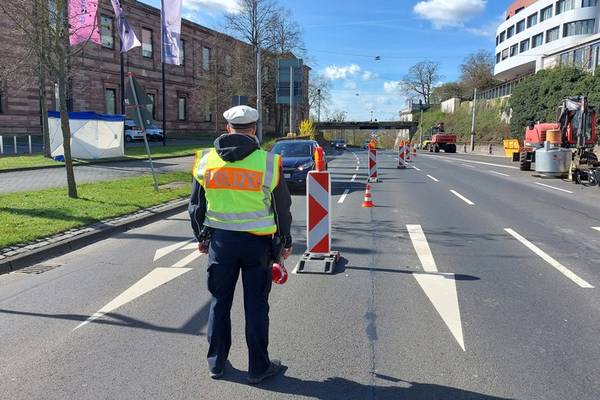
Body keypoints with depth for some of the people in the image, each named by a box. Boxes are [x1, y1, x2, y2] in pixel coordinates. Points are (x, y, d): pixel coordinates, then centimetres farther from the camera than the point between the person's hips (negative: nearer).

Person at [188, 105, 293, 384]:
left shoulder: (206, 160, -1)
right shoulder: (268, 162, -9)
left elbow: (196, 205, 7)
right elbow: (282, 207, -2)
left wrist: (201, 236, 20)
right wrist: (285, 240, 11)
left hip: (221, 240, 2)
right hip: (257, 241, -2)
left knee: (220, 301, 16)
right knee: (256, 305, 8)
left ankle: (216, 363, 28)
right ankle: (258, 367, 19)